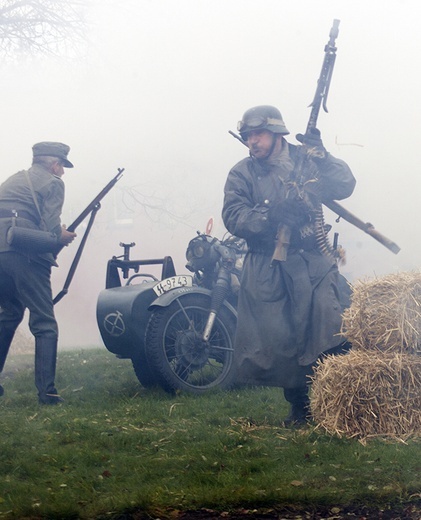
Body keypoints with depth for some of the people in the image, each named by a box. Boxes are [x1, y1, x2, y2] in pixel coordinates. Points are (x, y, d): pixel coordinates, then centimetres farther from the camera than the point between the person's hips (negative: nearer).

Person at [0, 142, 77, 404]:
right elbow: (51, 228, -7)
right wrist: (64, 236, 13)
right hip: (25, 257, -7)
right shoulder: (52, 183, 4)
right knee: (45, 325, -3)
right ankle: (47, 391, -12)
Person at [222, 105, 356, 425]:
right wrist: (270, 215, -23)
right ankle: (299, 407, 13)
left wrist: (321, 156, -13)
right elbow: (233, 217, -8)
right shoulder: (242, 173, 4)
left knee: (326, 337, -10)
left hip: (313, 263, 0)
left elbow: (344, 187, 0)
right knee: (279, 341, -1)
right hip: (267, 269, 0)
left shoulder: (306, 160, 8)